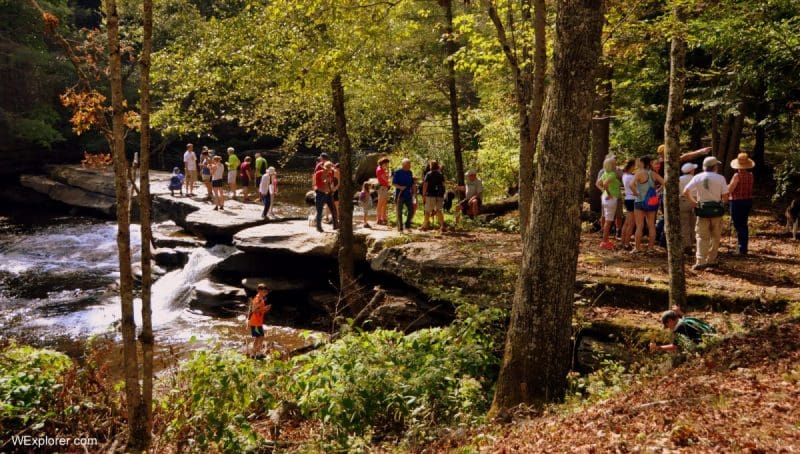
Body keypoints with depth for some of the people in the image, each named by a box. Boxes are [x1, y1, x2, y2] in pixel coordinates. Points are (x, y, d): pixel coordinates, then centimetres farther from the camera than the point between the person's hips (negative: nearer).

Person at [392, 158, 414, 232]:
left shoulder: (410, 173, 10)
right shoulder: (397, 172, -6)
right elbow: (393, 183, -7)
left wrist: (413, 191, 12)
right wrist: (400, 187, -22)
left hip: (408, 195, 5)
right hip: (400, 195, -5)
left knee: (411, 210, 0)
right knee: (399, 212, 1)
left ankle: (407, 225, 17)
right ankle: (400, 228, 8)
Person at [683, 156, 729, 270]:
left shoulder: (697, 177, -2)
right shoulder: (720, 178, -5)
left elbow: (686, 192, -9)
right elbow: (725, 197, -6)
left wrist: (693, 202, 5)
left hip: (702, 210, 1)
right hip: (716, 209, 0)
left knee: (702, 236, 3)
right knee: (715, 237, 13)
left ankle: (700, 261, -8)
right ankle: (711, 260, 16)